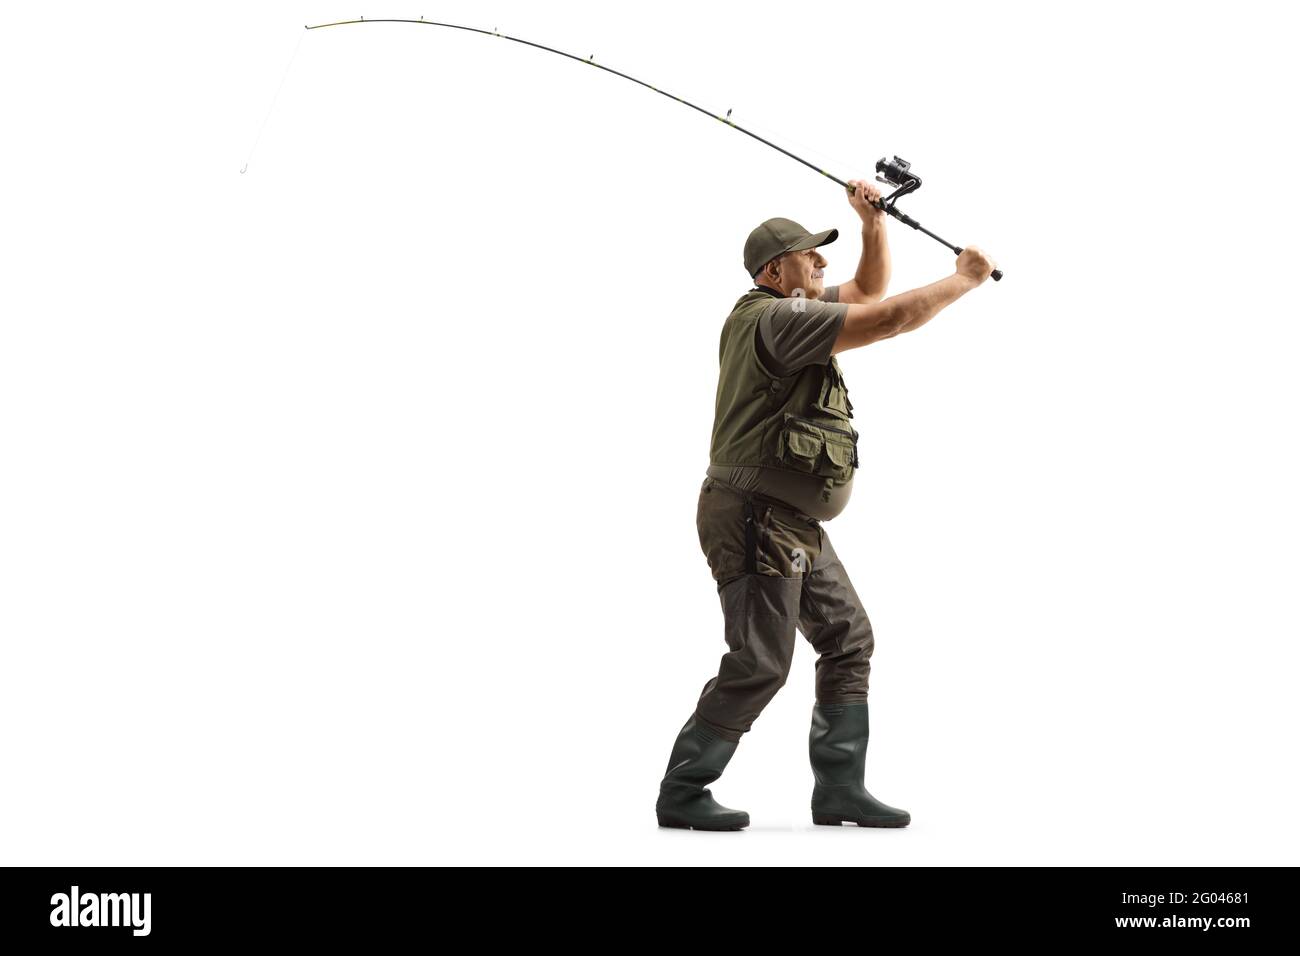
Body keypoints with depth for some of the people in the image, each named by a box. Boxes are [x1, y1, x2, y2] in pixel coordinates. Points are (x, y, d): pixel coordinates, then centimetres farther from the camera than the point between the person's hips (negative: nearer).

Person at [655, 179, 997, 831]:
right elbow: (890, 319, -22)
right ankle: (681, 794, 0)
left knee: (849, 641, 10)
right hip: (755, 516, -11)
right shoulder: (776, 318, -17)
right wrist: (965, 279, -9)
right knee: (758, 664, -10)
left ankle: (839, 788, 13)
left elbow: (868, 292, 27)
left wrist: (873, 221, 13)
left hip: (795, 524, 11)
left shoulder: (790, 312, 14)